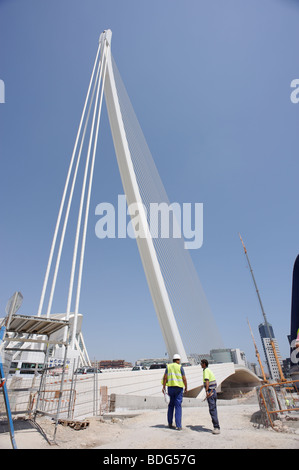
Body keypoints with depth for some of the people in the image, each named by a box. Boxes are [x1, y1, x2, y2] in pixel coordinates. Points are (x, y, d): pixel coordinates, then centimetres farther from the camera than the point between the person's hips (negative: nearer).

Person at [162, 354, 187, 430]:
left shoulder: (168, 366, 5)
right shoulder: (180, 367, -4)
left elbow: (165, 377, -1)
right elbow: (184, 379, -5)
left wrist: (163, 387, 1)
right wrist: (186, 387, 8)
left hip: (170, 387, 3)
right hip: (179, 387, -3)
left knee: (171, 405, 16)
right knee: (178, 406, 2)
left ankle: (170, 423, 23)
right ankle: (178, 426, 1)